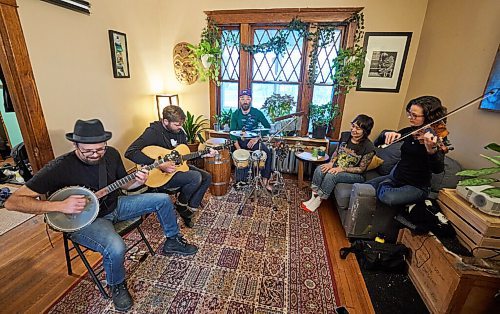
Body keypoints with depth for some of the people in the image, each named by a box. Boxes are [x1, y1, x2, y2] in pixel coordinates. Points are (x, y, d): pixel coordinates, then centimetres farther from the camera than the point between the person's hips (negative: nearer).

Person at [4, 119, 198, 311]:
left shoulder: (111, 154, -8)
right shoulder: (59, 168, -24)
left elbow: (123, 184, 6)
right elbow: (12, 202, -22)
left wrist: (137, 181, -17)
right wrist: (61, 206, -34)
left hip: (113, 205, 6)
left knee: (163, 199, -2)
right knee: (116, 248, -34)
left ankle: (173, 242, 20)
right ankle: (117, 286, 2)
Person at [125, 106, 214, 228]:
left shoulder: (179, 131, 2)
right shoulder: (154, 131, -21)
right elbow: (130, 152, -33)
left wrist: (205, 154, -1)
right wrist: (159, 165, -37)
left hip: (178, 166, 8)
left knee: (207, 177, -1)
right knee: (196, 177, -25)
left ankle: (189, 211, 6)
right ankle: (180, 206, 3)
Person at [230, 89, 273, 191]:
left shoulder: (257, 112, -4)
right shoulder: (235, 114, -2)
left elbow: (267, 127, -3)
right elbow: (232, 132, -6)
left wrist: (257, 138, -15)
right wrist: (238, 148, -20)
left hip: (254, 140, -1)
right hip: (240, 141, 1)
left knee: (268, 153, -26)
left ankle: (265, 180, -14)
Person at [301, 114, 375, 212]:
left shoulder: (369, 147, -19)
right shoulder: (345, 135, -3)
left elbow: (361, 169, -14)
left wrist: (342, 168, -24)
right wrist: (331, 163, -9)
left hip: (355, 175, -5)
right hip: (337, 166, 6)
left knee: (330, 175, -31)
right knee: (319, 170, -23)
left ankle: (318, 201, -14)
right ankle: (313, 198, -17)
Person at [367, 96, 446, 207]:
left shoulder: (437, 137, -15)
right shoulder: (409, 131, 1)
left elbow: (438, 169, -29)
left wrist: (431, 149, -49)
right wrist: (387, 134, -19)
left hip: (417, 187, -5)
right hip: (396, 177, 5)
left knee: (388, 197, -32)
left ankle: (383, 186, -1)